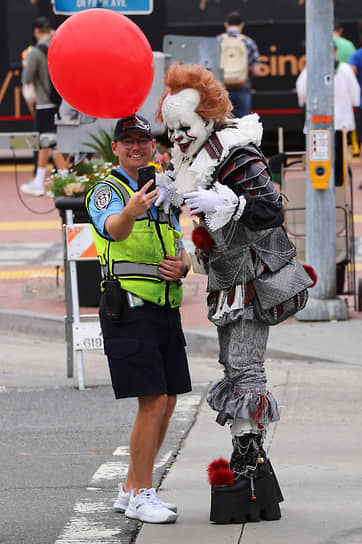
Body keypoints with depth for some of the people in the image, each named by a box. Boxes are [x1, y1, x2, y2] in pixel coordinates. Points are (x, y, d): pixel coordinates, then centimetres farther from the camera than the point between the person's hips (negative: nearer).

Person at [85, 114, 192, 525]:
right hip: (129, 309, -8)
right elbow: (113, 229, -28)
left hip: (166, 309, 8)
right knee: (154, 402, -14)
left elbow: (181, 251, 23)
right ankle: (141, 495, -7)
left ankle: (131, 491, 18)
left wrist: (181, 266, -2)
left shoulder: (160, 195, 20)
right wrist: (131, 211, -51)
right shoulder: (107, 191, -5)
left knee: (166, 404, 8)